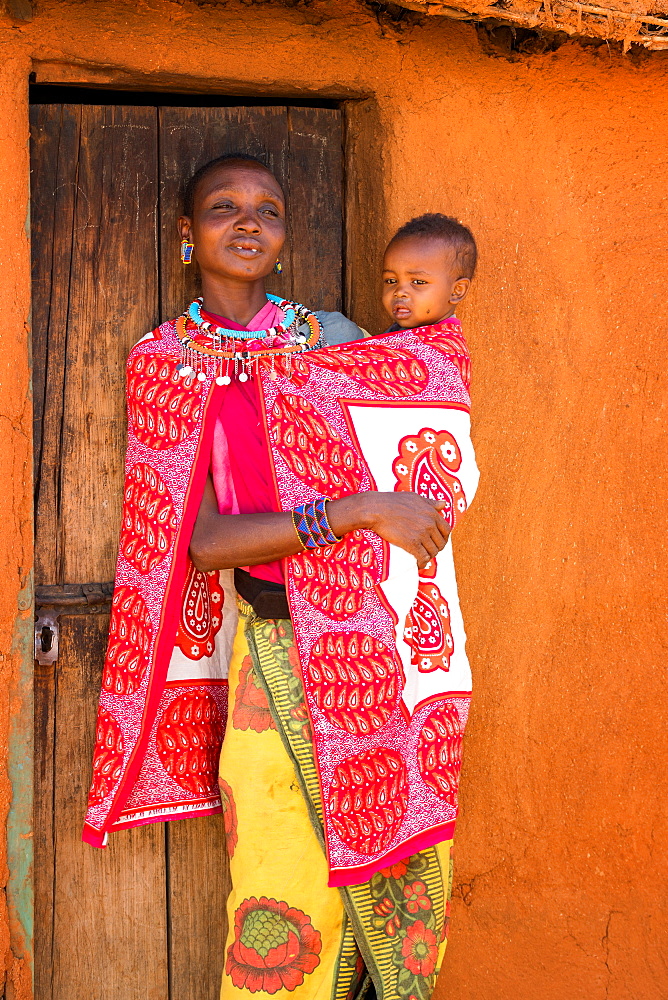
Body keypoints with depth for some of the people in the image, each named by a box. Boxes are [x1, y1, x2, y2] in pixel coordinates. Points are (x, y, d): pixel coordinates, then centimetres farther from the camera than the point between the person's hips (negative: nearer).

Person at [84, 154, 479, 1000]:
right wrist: (357, 510, -18)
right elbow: (201, 541, -11)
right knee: (288, 896, -2)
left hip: (389, 636, 4)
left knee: (410, 872, 8)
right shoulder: (166, 360, 1)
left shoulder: (330, 337, 11)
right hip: (280, 651, -3)